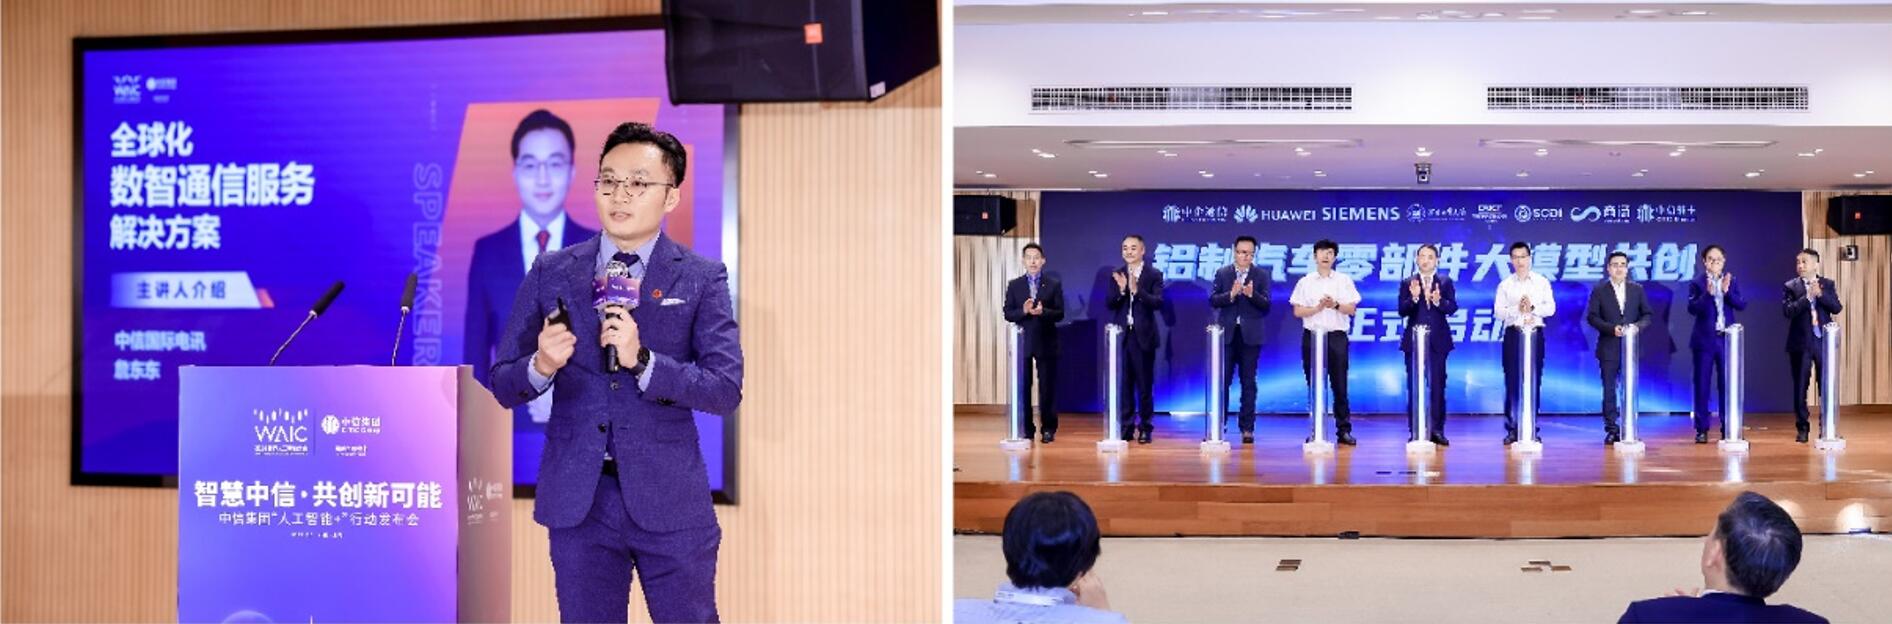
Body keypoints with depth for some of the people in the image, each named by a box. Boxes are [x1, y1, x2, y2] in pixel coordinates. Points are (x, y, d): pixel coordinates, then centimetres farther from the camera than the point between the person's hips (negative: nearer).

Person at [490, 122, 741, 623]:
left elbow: (726, 391, -9)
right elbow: (504, 385, 5)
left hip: (670, 501, -1)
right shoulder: (551, 274, 4)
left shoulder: (702, 279, -1)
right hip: (577, 500, 2)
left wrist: (642, 361, -22)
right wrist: (542, 365, -17)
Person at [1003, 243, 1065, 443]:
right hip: (1022, 342, 1)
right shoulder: (1014, 285, 9)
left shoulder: (1054, 285, 5)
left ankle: (1048, 429, 8)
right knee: (1022, 387, 1)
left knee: (1047, 387, 1)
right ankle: (1025, 429, 8)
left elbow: (1060, 314, -1)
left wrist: (1042, 311, -19)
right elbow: (1008, 314, 4)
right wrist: (1023, 311, -15)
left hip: (1046, 342, -1)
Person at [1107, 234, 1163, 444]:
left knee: (1145, 384, 0)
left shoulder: (1154, 274, -1)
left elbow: (1158, 302, -13)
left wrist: (1137, 290, -26)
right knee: (1124, 384, 6)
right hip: (1121, 335, 3)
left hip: (1143, 336, -3)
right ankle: (1126, 427, 13)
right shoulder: (1116, 275, 8)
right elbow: (1110, 304, 0)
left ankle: (1145, 428, 7)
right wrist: (1121, 290, -18)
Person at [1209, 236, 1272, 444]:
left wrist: (1252, 294, -25)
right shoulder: (1222, 274, 6)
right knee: (1222, 380, 1)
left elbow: (1266, 306, -6)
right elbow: (1213, 301, -3)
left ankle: (1247, 428, 7)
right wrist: (1231, 294, -20)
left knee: (1248, 383, 3)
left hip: (1250, 335, -1)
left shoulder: (1262, 276, 3)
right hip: (1226, 334, 1)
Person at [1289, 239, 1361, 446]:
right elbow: (1298, 312, 2)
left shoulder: (1344, 280, 8)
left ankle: (1344, 430, 2)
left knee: (1339, 385, -1)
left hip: (1337, 337, 0)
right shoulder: (1305, 282, 7)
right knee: (1314, 386, 2)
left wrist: (1335, 305, -14)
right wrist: (1318, 308, -12)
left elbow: (1351, 309, 3)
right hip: (1312, 336, 0)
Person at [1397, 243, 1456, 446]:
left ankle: (1437, 430, 4)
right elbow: (1402, 311, -4)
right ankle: (1416, 431, 6)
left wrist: (1438, 301, -23)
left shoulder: (1446, 282, 7)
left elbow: (1453, 308, -4)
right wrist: (1414, 297, -21)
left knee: (1437, 385, -1)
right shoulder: (1407, 283, 6)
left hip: (1438, 340, 0)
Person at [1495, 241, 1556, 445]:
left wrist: (1533, 307, -14)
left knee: (1534, 381, 0)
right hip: (1513, 334, -1)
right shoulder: (1505, 285, 7)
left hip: (1535, 333, 1)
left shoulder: (1542, 282, 9)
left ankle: (1532, 429, 5)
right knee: (1512, 381, -3)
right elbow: (1498, 312, -2)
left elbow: (1551, 308, 2)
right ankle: (1512, 429, 1)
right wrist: (1517, 309, -17)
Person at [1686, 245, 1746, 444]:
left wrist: (1727, 291, -17)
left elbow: (1742, 305, -3)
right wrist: (1708, 293, -26)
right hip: (1704, 340, -2)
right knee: (1702, 385, 1)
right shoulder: (1697, 283, -2)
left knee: (1727, 384, 4)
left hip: (1727, 339, 2)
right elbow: (1692, 308, -12)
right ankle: (1701, 429, 6)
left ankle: (1728, 428, 11)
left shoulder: (1732, 282, 7)